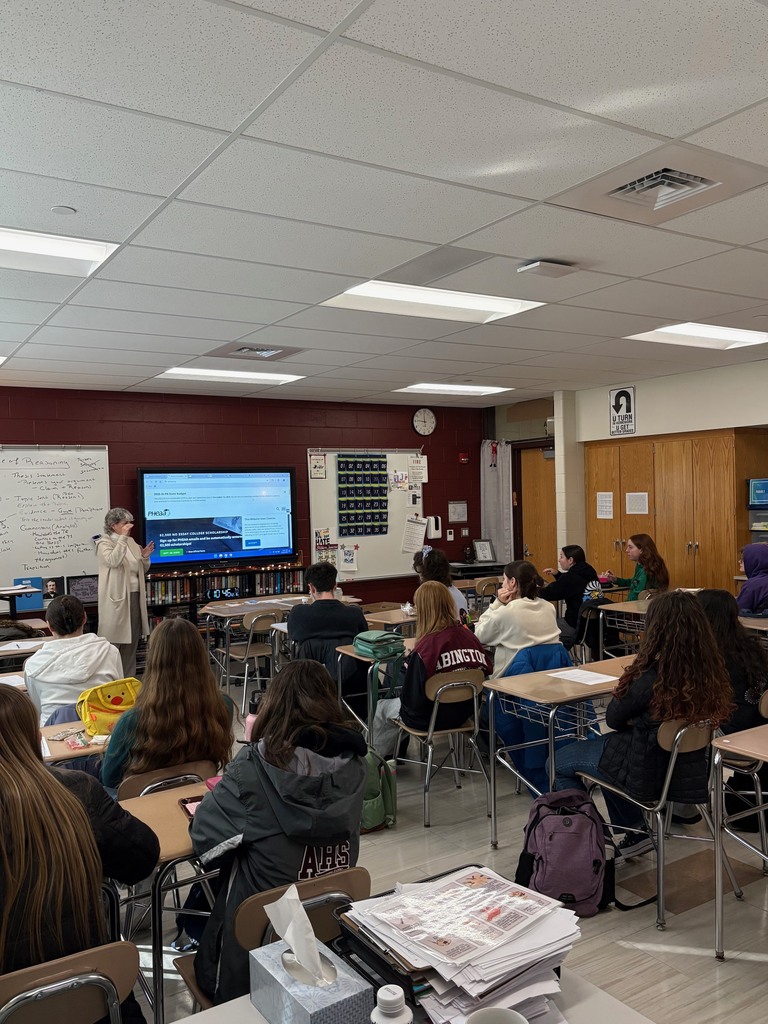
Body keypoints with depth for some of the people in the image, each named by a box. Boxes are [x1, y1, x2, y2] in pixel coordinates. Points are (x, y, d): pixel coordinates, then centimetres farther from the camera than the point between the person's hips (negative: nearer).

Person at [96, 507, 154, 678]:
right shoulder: (104, 543, -5)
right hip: (117, 599, -7)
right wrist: (122, 537, -23)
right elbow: (113, 561, -26)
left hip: (135, 597, 7)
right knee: (114, 643, -4)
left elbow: (142, 570, 19)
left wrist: (145, 557, -1)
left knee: (131, 641, 12)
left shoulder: (131, 542, 13)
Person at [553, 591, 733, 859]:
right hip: (688, 768, 7)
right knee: (605, 744, 31)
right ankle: (636, 831, 30)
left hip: (647, 772, -7)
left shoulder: (651, 676, -30)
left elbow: (613, 719, -13)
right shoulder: (712, 670, -12)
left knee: (559, 762, 13)